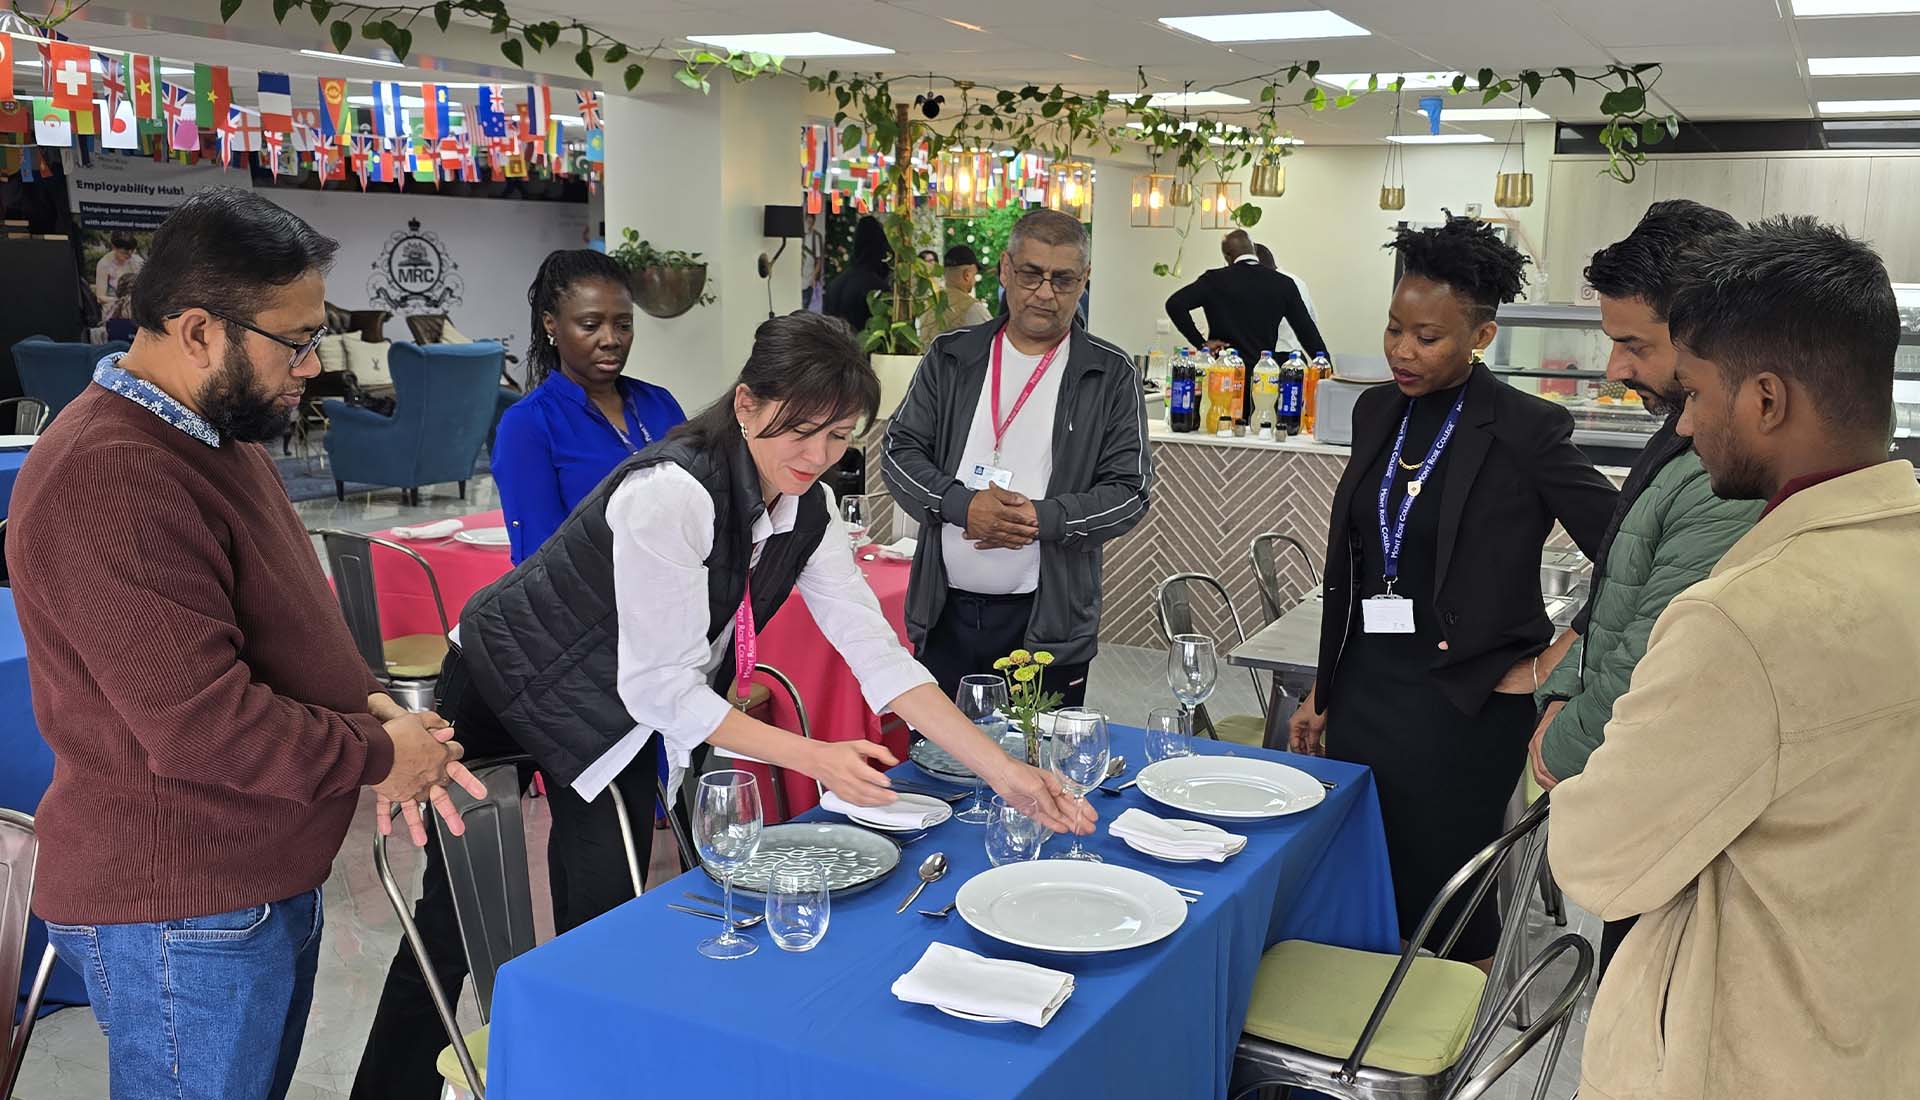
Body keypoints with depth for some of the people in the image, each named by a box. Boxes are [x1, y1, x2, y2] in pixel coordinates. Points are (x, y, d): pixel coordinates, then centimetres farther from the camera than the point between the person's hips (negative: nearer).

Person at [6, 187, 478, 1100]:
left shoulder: (218, 431, 8)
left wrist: (369, 705, -2)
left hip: (265, 879, 10)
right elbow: (202, 724, -29)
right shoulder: (108, 485, -26)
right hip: (182, 918, -10)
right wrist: (379, 756, -15)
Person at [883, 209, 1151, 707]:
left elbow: (1129, 491, -3)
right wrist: (962, 504, -13)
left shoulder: (1111, 375, 1)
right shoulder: (952, 357, 7)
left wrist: (1041, 518, -18)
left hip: (1048, 623, -2)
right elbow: (899, 451, 4)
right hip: (945, 613, 2)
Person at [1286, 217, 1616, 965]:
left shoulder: (1525, 430, -12)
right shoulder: (1377, 411, 7)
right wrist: (1323, 690, 15)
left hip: (1467, 702, -6)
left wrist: (1555, 662, -10)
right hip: (1366, 686, 6)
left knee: (1441, 908, 4)